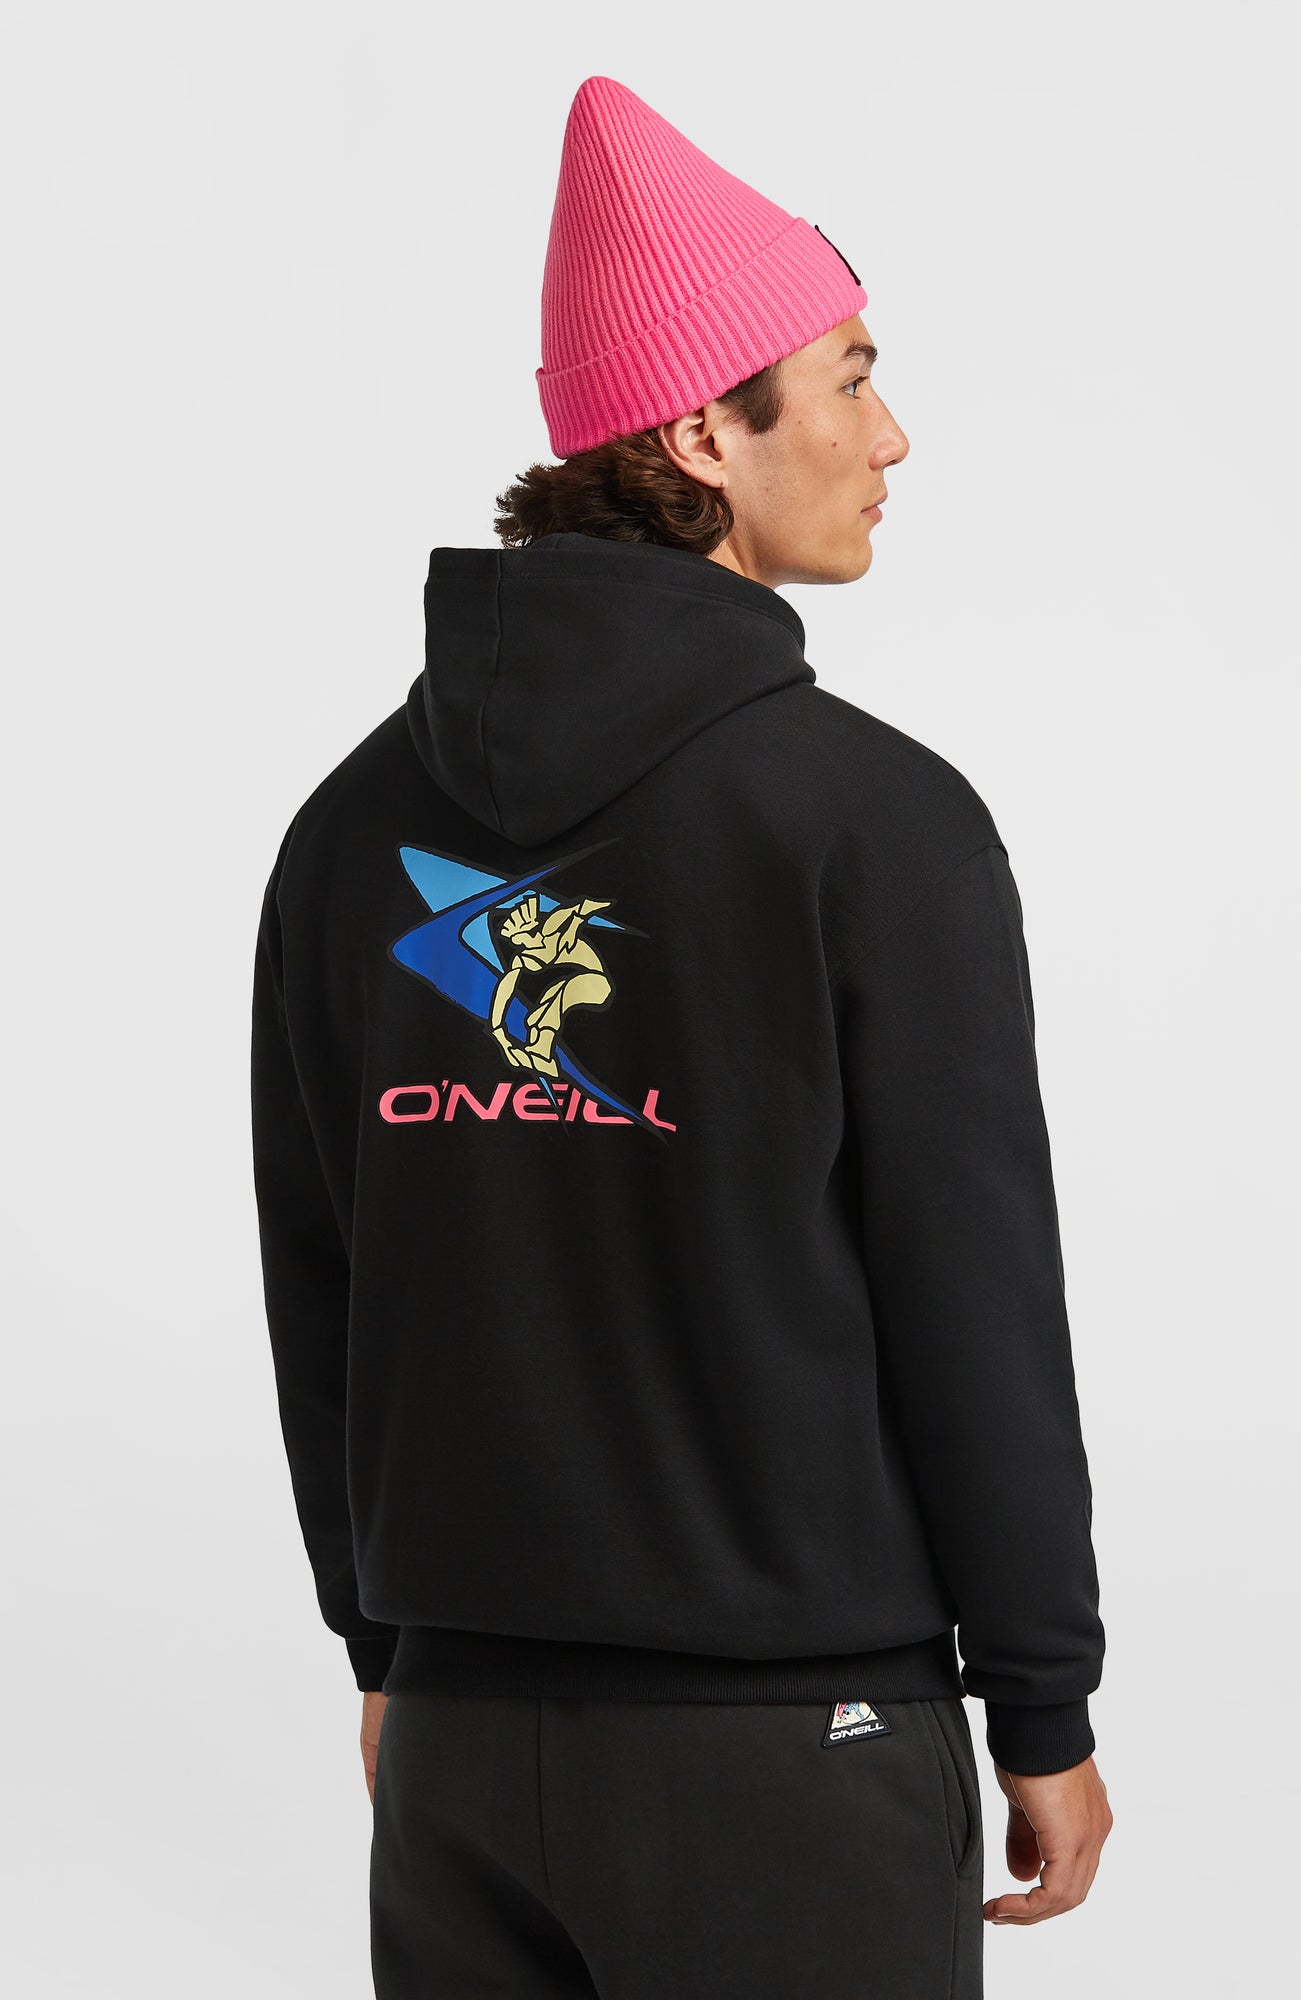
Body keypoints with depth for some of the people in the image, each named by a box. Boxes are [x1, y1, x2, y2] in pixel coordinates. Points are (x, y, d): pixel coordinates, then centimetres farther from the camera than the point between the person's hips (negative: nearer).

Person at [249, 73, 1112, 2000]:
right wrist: (1045, 1711, -1)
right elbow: (975, 1301, -10)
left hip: (465, 1727, 5)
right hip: (793, 1745, -5)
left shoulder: (356, 825, 5)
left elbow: (313, 1296, 10)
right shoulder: (874, 817, -12)